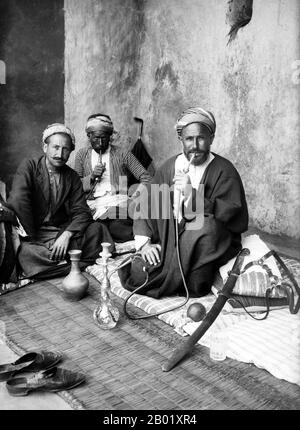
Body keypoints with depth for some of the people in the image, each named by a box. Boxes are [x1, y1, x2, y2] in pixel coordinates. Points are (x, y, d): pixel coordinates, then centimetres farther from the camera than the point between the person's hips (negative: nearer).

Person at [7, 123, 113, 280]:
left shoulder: (73, 177, 7)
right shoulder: (29, 166, -3)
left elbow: (81, 212, -1)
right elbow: (17, 200, -19)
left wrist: (66, 235, -19)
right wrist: (31, 236, -18)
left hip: (62, 233, 3)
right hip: (32, 234, -3)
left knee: (97, 229, -21)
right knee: (25, 253, -36)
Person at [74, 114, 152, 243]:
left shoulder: (121, 152, 10)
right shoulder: (82, 155, 16)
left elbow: (146, 178, 4)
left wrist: (134, 198, -13)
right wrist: (92, 177, -4)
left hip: (118, 202, -1)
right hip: (93, 205, 2)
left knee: (118, 229, -33)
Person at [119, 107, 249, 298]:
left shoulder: (224, 171, -5)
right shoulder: (169, 167, 7)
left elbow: (230, 216, -15)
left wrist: (192, 195, -23)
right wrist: (144, 242, -8)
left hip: (211, 245, -2)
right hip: (170, 242, 3)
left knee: (206, 225, -36)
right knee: (136, 275, -19)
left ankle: (196, 284, -11)